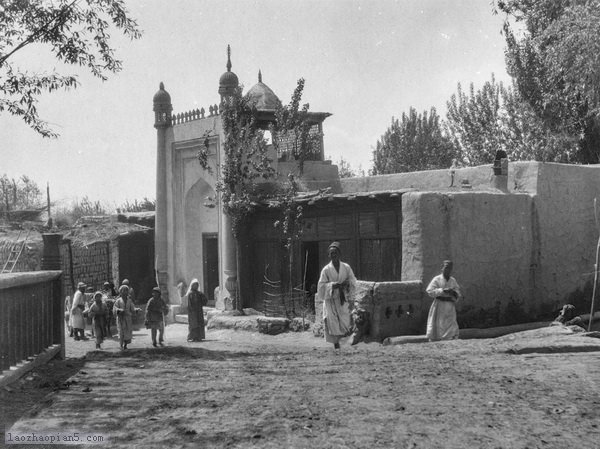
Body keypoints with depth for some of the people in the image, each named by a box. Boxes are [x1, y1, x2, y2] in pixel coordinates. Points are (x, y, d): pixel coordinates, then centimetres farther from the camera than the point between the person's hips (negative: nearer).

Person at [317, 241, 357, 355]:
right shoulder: (326, 270, -4)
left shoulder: (346, 267, 2)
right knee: (333, 323, -3)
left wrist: (347, 283, -15)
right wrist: (333, 285, -20)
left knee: (345, 323, -5)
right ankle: (336, 345, 10)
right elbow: (322, 285, -6)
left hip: (343, 298, 2)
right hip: (331, 299, -1)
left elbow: (353, 281, 6)